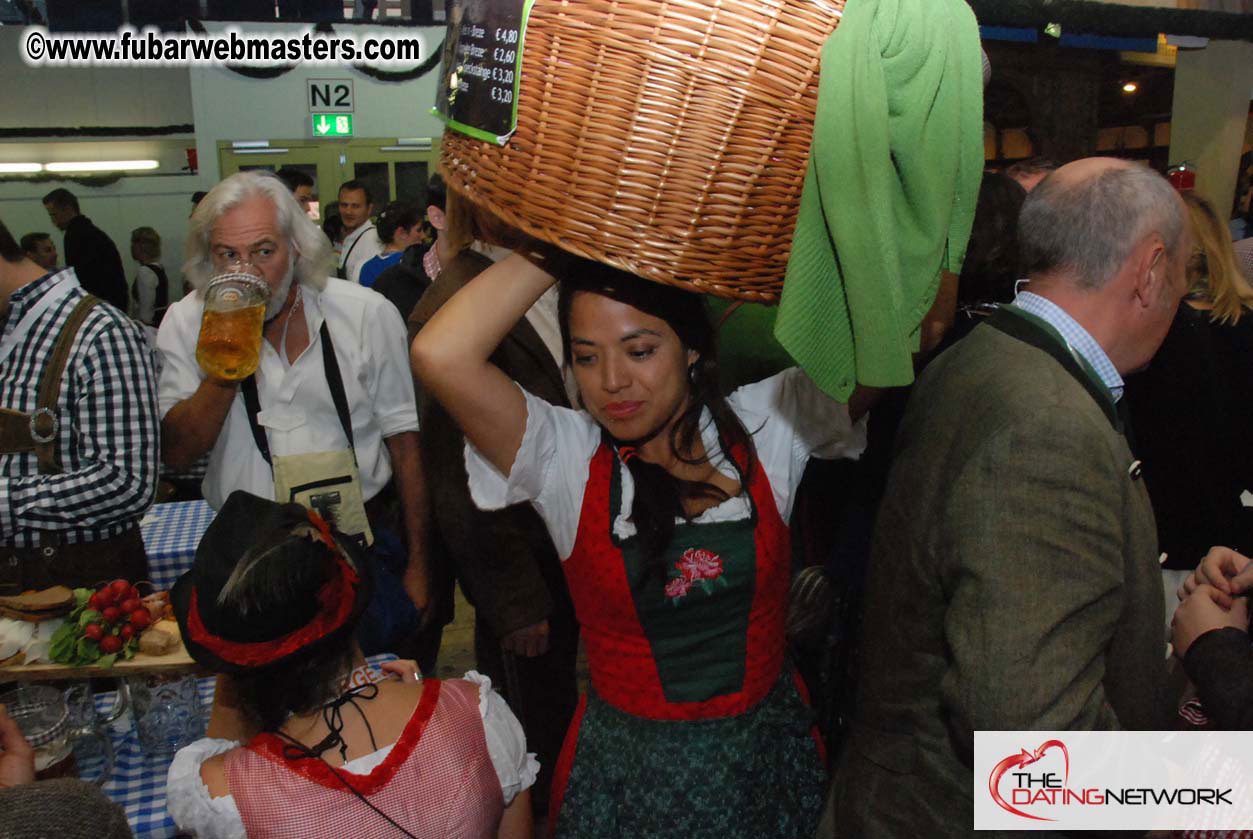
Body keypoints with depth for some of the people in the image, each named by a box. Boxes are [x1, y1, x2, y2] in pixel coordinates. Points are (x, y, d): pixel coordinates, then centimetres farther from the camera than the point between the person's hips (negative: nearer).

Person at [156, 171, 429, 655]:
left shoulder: (366, 314, -6)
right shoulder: (186, 324, -2)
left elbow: (403, 442, -1)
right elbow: (175, 455, -7)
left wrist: (417, 562, 0)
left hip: (365, 546, 0)